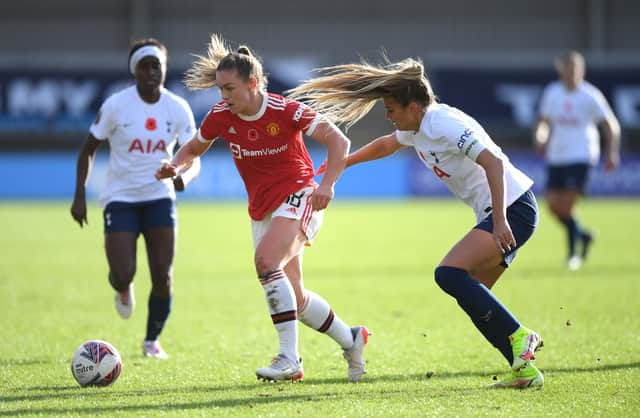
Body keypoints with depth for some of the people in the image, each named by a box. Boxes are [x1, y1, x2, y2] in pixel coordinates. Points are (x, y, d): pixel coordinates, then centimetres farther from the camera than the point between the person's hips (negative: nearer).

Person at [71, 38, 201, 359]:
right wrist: (79, 195, -8)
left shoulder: (179, 109, -4)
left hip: (159, 197, 2)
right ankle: (123, 290, 26)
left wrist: (185, 176, -25)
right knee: (123, 273, -14)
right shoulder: (116, 106, -10)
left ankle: (152, 341, 17)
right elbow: (88, 149, 0)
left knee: (163, 278, -6)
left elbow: (194, 159, -1)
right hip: (120, 198, -2)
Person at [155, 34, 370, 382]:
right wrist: (174, 166, -10)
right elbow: (194, 148, 12)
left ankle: (289, 358, -28)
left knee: (266, 260, -31)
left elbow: (338, 141, -17)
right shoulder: (221, 116, -5)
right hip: (262, 208, 6)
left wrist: (327, 183, -31)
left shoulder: (285, 111, -19)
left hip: (298, 196, -6)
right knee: (294, 299, 7)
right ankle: (350, 339, 31)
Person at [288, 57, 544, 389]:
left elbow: (493, 162, -29)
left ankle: (519, 338, -19)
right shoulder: (417, 128, 11)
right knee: (471, 296, 5)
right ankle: (524, 369, 3)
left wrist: (500, 221, -34)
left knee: (449, 273, -22)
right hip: (496, 213, 10)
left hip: (513, 207, -10)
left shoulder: (445, 125, -19)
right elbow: (386, 144, 35)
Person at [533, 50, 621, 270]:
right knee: (553, 203, 0)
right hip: (556, 156, 5)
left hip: (581, 155, -5)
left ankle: (573, 253, 1)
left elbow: (611, 126, -2)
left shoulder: (590, 96, -6)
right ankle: (583, 235, 26)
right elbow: (544, 122, 17)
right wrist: (540, 138, -4)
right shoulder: (552, 93, 6)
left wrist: (612, 153, -11)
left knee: (566, 205, -14)